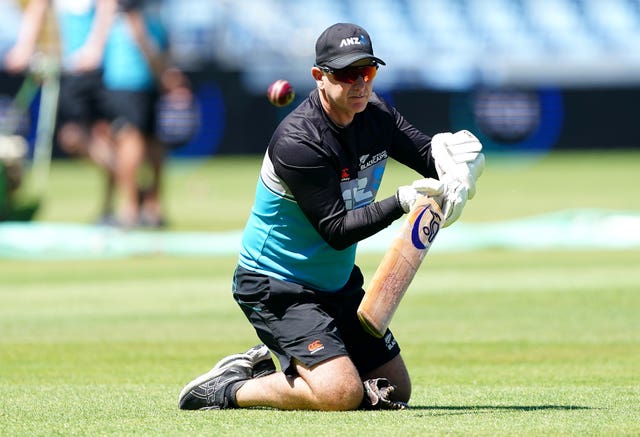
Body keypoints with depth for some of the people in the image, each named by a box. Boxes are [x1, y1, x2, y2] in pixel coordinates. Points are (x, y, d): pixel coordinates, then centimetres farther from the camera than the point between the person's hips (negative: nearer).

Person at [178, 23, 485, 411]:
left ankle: (267, 368, 21)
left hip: (339, 283, 9)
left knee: (396, 391, 13)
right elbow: (336, 231, -26)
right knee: (343, 393, -26)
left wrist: (455, 171, -26)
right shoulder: (297, 142, -27)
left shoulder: (376, 115, -2)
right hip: (275, 287, -9)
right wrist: (401, 202, -36)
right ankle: (229, 389, -5)